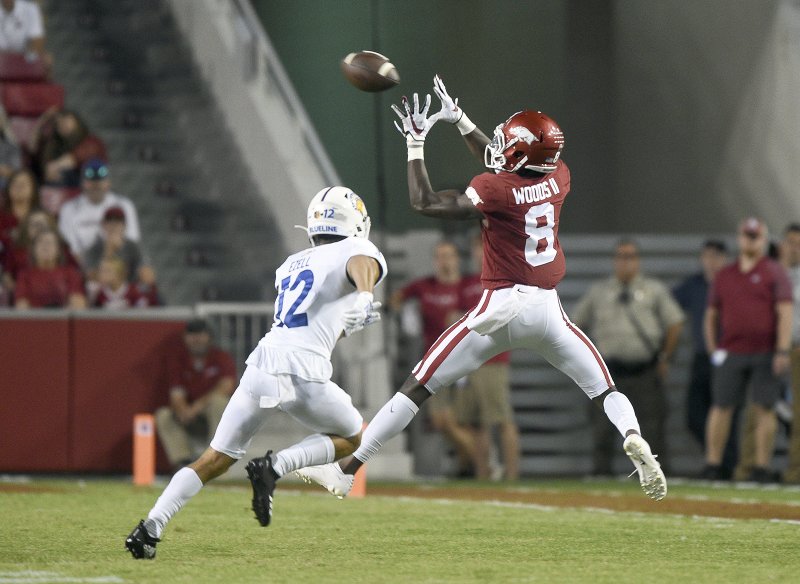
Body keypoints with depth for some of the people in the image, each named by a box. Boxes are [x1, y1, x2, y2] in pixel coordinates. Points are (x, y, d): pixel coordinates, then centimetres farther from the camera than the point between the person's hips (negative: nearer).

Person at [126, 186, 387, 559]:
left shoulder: (291, 265, 28)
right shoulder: (357, 250, 8)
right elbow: (362, 263, -18)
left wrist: (349, 324, 45)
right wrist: (365, 293, -36)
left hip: (261, 366, 5)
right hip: (302, 374, -5)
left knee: (216, 459, 12)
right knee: (352, 438, 20)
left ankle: (150, 527, -3)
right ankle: (275, 467, -5)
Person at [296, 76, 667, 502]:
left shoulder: (495, 192, -13)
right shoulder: (558, 177, 4)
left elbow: (424, 202, -11)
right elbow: (505, 168, 23)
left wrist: (415, 144, -2)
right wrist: (458, 119, 25)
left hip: (501, 308, -4)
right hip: (548, 309, 4)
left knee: (418, 387, 1)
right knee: (604, 390, 14)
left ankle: (347, 470, 1)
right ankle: (634, 438, -20)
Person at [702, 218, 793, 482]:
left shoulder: (774, 272, 4)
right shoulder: (724, 275, 15)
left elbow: (785, 313, -4)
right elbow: (711, 316, 20)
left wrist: (782, 351, -13)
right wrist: (713, 350, 8)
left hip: (766, 355, -3)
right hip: (729, 354, 3)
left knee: (764, 409, -2)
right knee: (721, 407, 0)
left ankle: (762, 468, 2)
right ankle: (712, 467, 3)